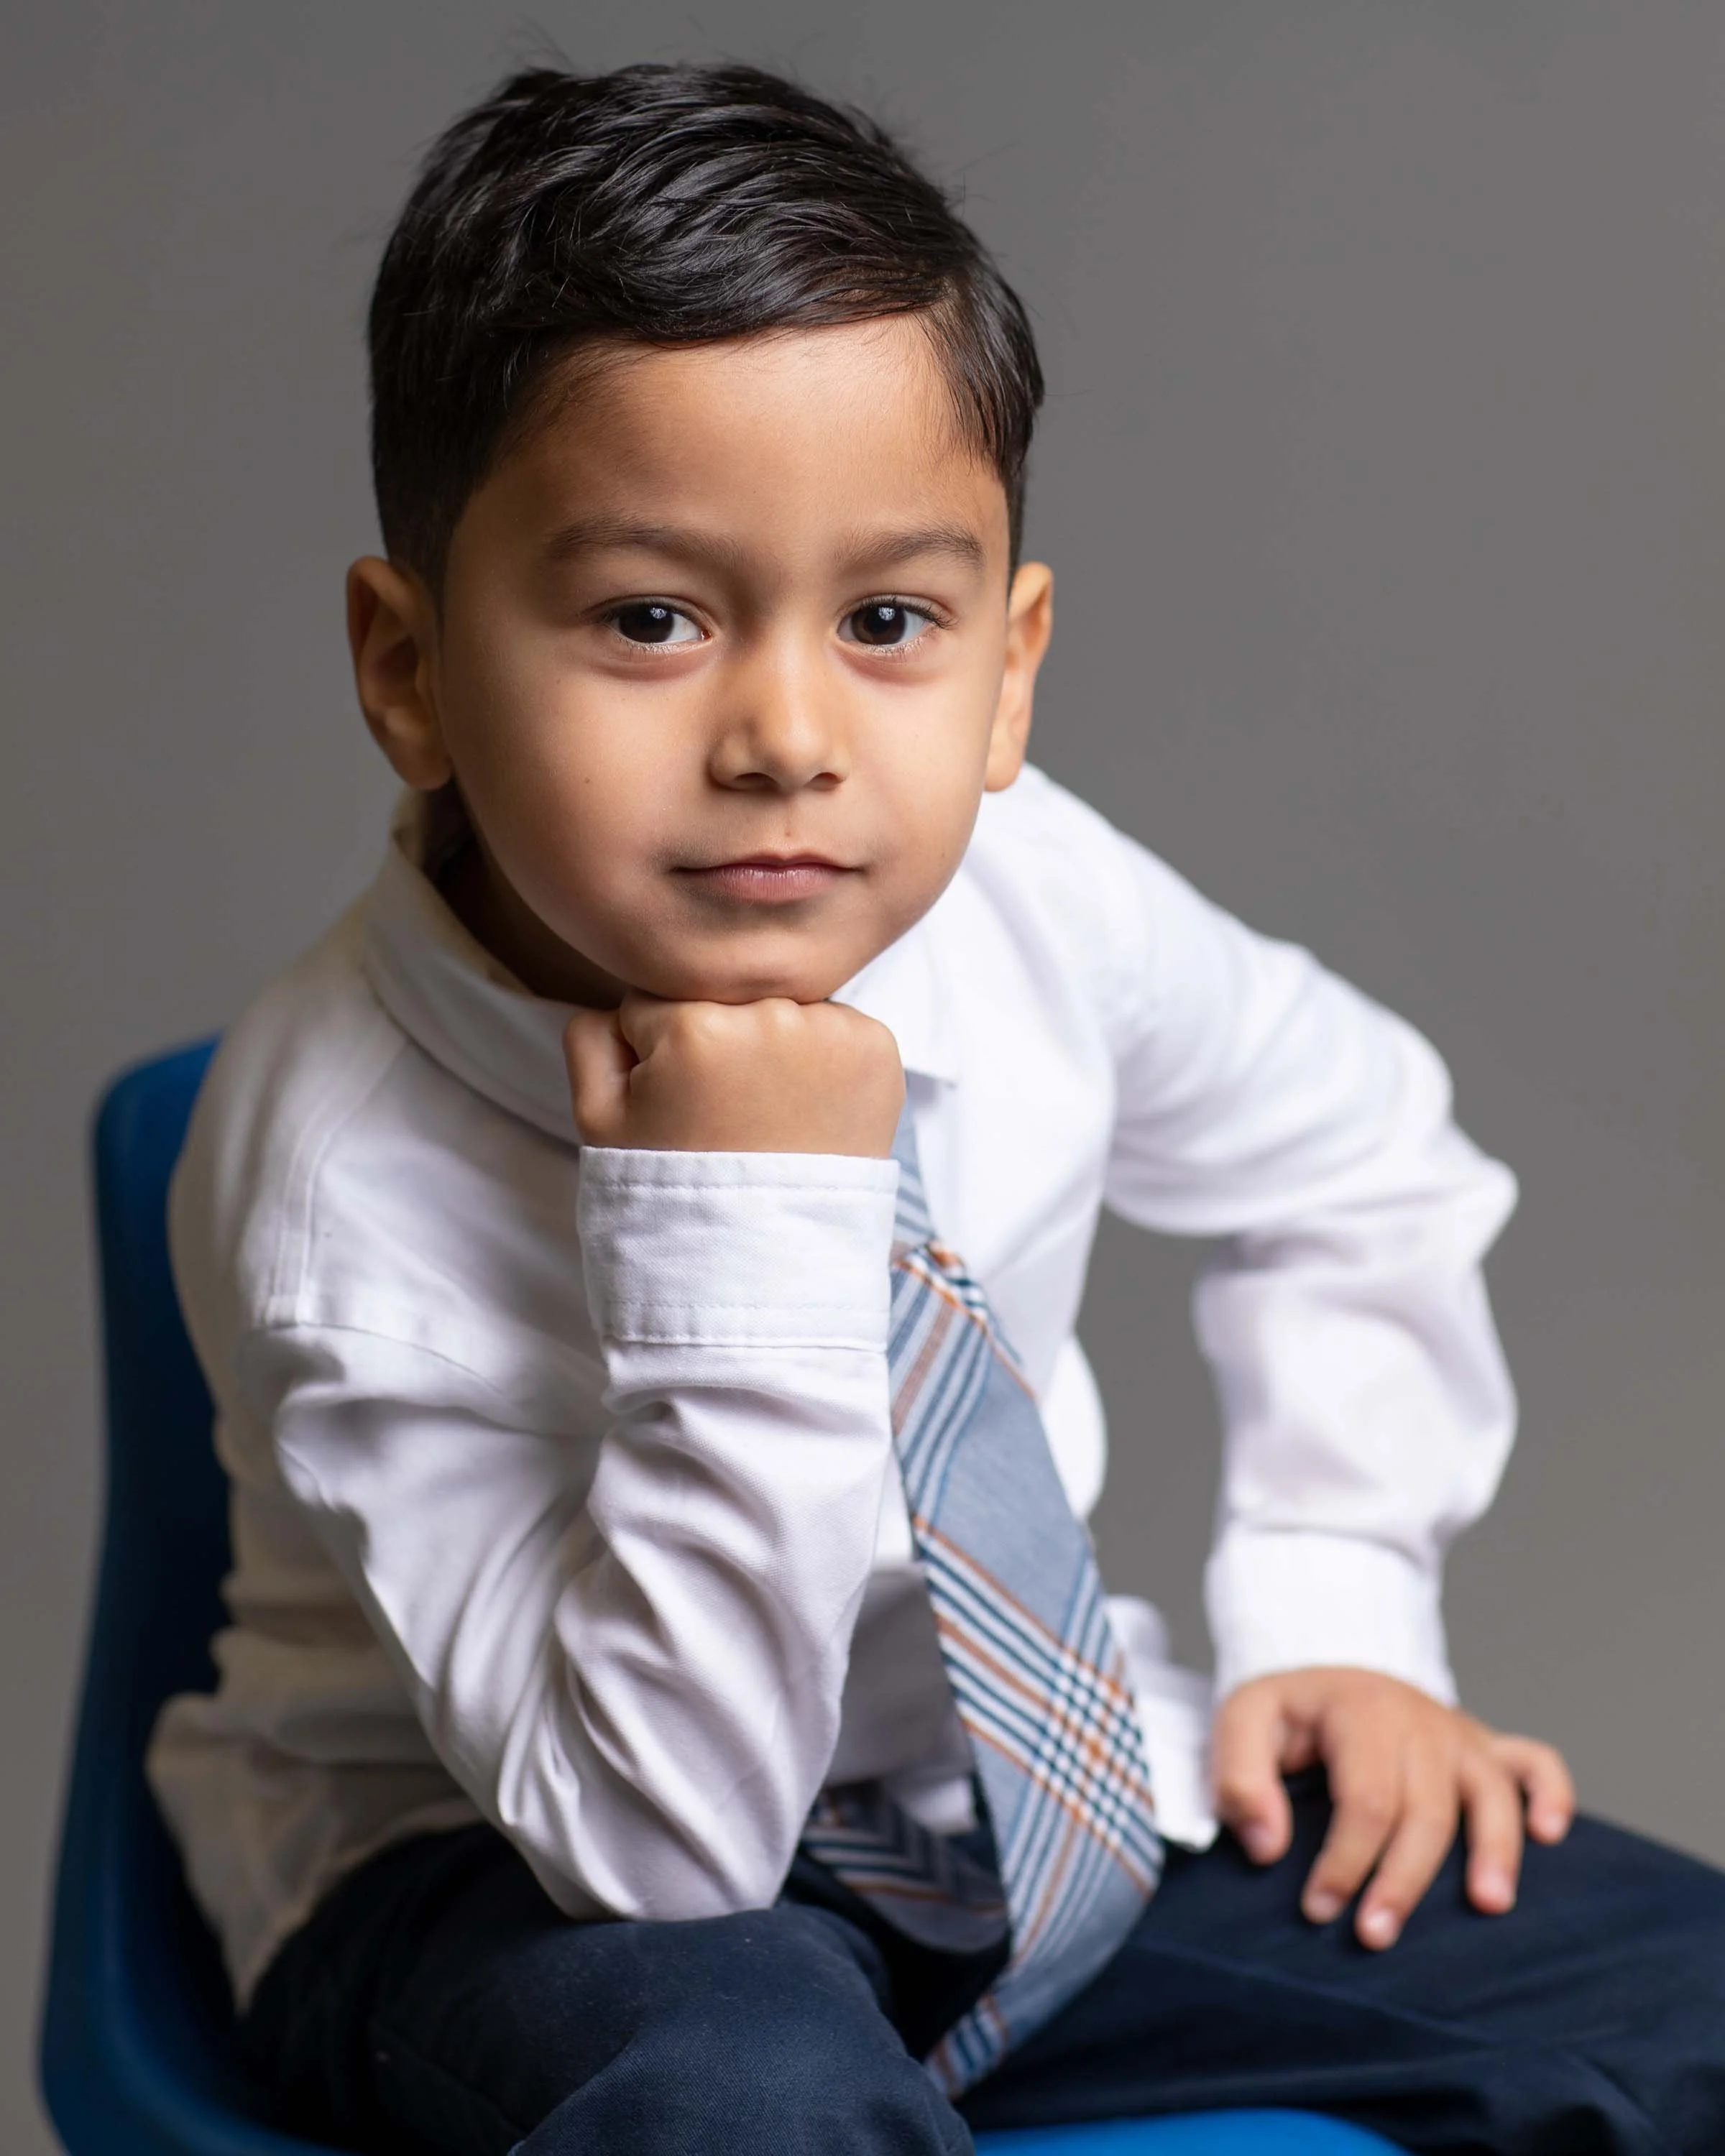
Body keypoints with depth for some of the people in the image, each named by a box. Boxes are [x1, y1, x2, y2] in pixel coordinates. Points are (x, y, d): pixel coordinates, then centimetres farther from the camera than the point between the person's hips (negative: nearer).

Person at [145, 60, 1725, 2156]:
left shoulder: (1023, 889, -16)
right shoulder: (338, 1185, -28)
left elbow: (1356, 1159, 7)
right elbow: (651, 1830, -29)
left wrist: (1330, 1616, 0)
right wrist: (738, 1237, -38)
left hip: (1021, 1786, 5)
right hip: (511, 1888, -4)